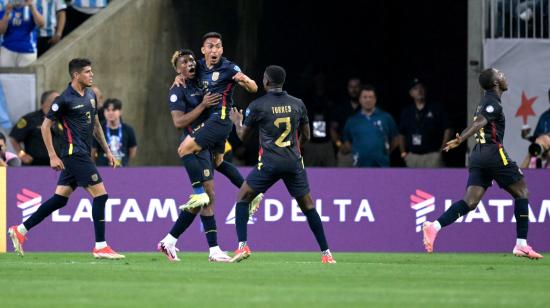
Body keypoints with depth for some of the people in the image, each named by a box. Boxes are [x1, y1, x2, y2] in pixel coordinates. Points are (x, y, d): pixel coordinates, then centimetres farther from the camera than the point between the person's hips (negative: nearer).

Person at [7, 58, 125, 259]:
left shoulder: (90, 96, 13)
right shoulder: (65, 100, -12)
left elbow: (95, 124, 25)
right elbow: (45, 126, -8)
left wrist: (107, 150, 23)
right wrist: (53, 156, -11)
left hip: (83, 155, 9)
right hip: (75, 154, -9)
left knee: (59, 199, 9)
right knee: (100, 195, -10)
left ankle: (20, 230, 15)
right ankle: (100, 247, -6)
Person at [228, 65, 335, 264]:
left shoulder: (257, 106, -3)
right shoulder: (297, 104, 6)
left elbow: (243, 136, 8)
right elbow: (306, 136, 15)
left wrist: (237, 122, 30)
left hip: (269, 163, -3)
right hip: (294, 163, 3)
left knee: (242, 199, 12)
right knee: (308, 206, 11)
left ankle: (242, 246, -2)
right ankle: (326, 253, 7)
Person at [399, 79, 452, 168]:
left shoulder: (436, 109, 2)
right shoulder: (406, 112, 14)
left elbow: (447, 130, 1)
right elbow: (401, 134, 20)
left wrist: (442, 150, -6)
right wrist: (403, 153, 10)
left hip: (432, 156, -4)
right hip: (413, 156, 4)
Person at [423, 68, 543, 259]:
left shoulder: (486, 102, 22)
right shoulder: (493, 102, -7)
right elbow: (479, 122, -22)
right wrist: (461, 139, -35)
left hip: (478, 156, 8)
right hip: (494, 153, -8)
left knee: (470, 201, -4)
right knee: (521, 192, 6)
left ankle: (434, 226, -25)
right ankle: (521, 244, 3)